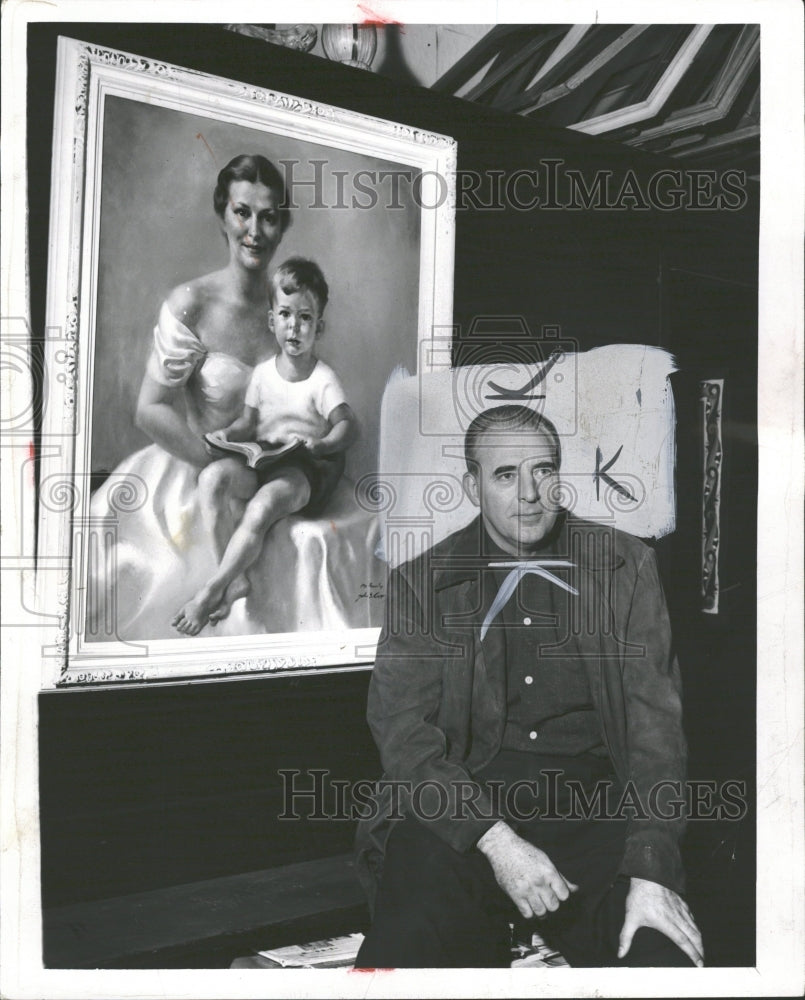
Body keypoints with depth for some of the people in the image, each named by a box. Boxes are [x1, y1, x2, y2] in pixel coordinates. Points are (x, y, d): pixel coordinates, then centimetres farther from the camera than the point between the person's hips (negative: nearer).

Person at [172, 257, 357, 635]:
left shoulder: (323, 380, -4)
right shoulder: (262, 373, 11)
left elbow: (347, 425, -15)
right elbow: (248, 422, 16)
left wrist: (322, 445, -33)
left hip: (305, 468, -5)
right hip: (260, 461, 5)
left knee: (261, 508, -35)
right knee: (212, 477, -26)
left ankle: (210, 591, -25)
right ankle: (235, 578, -25)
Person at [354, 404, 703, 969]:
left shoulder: (627, 566, 9)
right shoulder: (421, 583, 7)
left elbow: (655, 717, 2)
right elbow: (401, 728, -2)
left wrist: (651, 871, -12)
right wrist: (495, 838, -16)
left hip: (594, 799, 1)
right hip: (463, 803, -1)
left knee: (660, 955, -23)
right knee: (410, 939, -27)